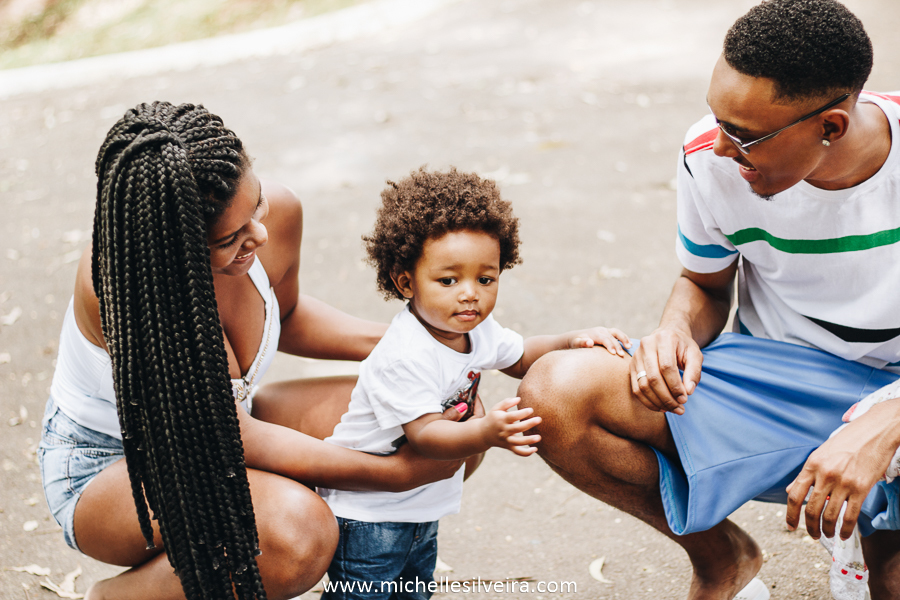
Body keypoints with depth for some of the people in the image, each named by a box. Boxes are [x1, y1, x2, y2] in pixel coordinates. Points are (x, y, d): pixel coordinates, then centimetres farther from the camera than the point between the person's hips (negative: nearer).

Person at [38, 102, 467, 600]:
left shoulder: (275, 213, -18)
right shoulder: (119, 283, -35)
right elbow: (233, 438, -30)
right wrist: (394, 473, -29)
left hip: (224, 425, 7)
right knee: (297, 531, -36)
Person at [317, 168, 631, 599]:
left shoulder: (476, 329, -4)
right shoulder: (404, 357, -33)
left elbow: (520, 357, 13)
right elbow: (424, 434, -37)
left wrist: (573, 341, -4)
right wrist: (486, 433, -54)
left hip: (423, 505, 8)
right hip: (369, 511, -8)